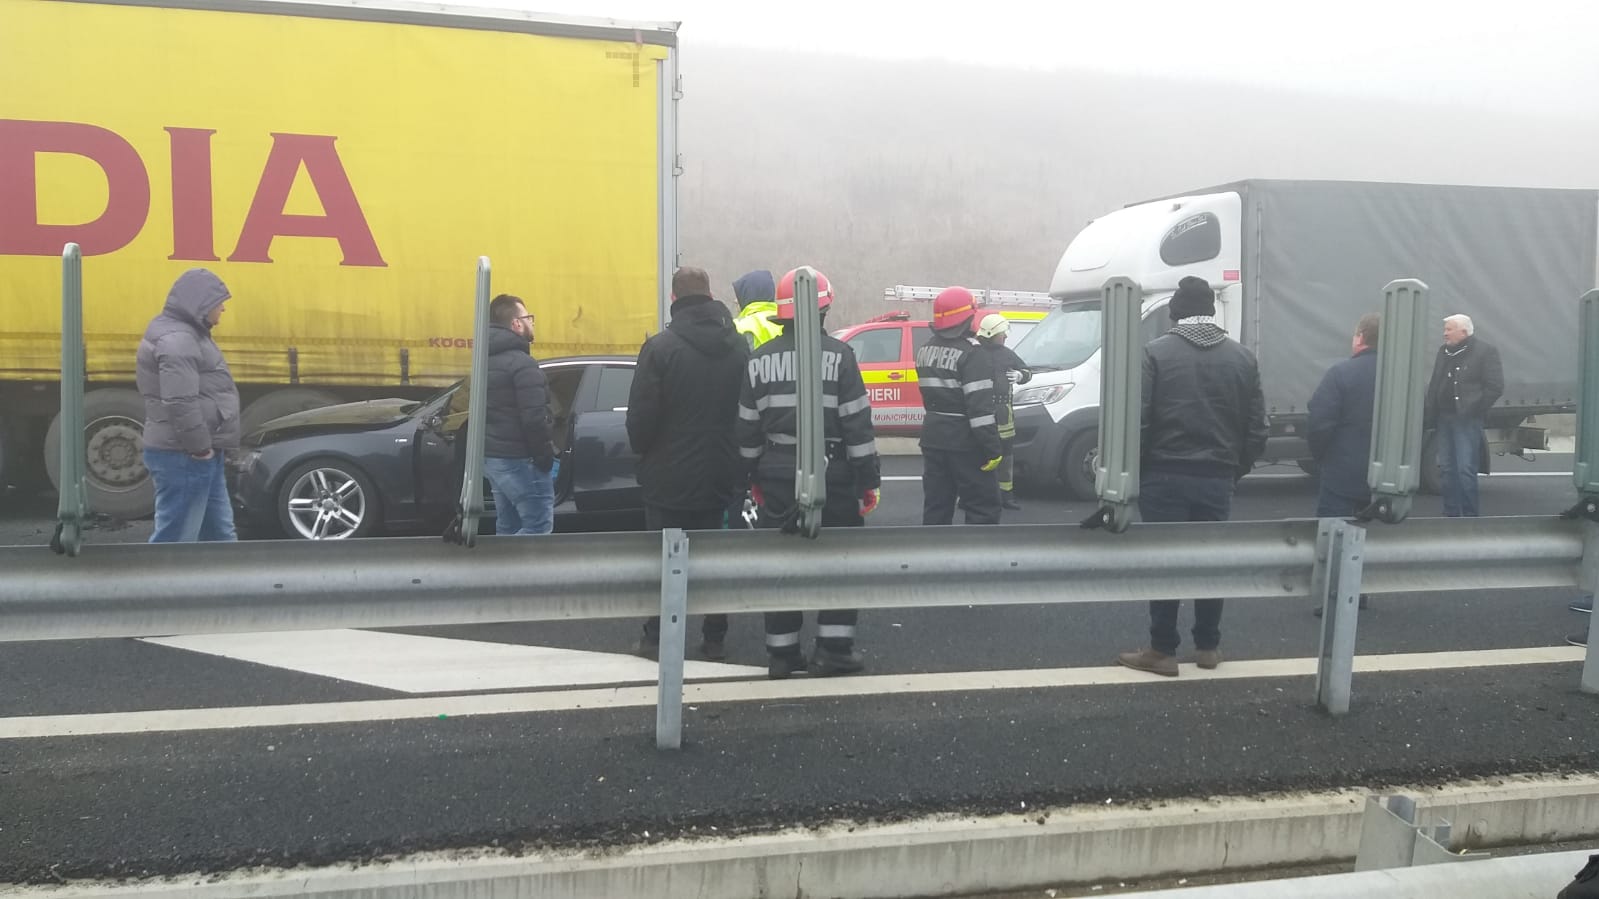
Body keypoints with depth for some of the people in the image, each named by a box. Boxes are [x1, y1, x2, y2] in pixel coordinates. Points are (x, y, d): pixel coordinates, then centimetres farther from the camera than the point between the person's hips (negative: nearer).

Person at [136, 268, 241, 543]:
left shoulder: (190, 335, 16)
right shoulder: (176, 340, -19)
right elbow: (181, 404, -27)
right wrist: (200, 448, -19)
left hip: (199, 455, 11)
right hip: (183, 457, -11)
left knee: (220, 532, 18)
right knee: (174, 538, -6)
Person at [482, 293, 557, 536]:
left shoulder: (489, 361, 14)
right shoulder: (522, 363, -17)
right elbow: (534, 419, -23)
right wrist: (545, 456, -13)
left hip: (492, 455, 10)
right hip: (519, 459, -10)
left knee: (508, 527, 14)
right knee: (538, 526, -7)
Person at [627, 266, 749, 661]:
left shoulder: (660, 347, -13)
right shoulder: (739, 348, 2)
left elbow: (640, 415, -13)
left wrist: (642, 450, 5)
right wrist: (739, 460, 12)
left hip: (668, 474, -4)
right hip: (720, 475, 4)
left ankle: (657, 638, 14)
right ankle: (714, 639, 18)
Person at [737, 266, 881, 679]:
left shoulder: (760, 359, 5)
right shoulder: (838, 355, -7)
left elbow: (747, 427, 9)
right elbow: (858, 424, -9)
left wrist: (754, 477, 17)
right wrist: (869, 479, -4)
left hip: (777, 475, 4)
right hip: (830, 474, -3)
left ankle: (781, 652, 13)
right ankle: (833, 648, 6)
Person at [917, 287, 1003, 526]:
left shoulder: (925, 351, 9)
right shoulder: (972, 353, -17)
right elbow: (980, 405, -22)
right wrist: (992, 448, -21)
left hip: (933, 437, 8)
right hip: (965, 442, -8)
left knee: (936, 505, 13)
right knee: (983, 506, 0)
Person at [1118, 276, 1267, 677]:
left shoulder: (1156, 352, -6)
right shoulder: (1242, 357, 7)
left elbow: (1137, 420, -11)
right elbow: (1256, 428, 6)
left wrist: (1136, 468, 1)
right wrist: (1235, 469, 17)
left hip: (1165, 476, -3)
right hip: (1217, 478, 4)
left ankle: (1162, 651, 7)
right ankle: (1208, 646, 22)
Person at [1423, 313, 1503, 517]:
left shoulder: (1485, 351, -6)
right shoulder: (1443, 352, 14)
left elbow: (1495, 386, -9)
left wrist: (1474, 411, -11)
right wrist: (1431, 415, 4)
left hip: (1467, 421, -7)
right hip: (1444, 418, 7)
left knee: (1466, 470, -9)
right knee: (1447, 469, 9)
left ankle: (1469, 515, -1)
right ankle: (1451, 514, 17)